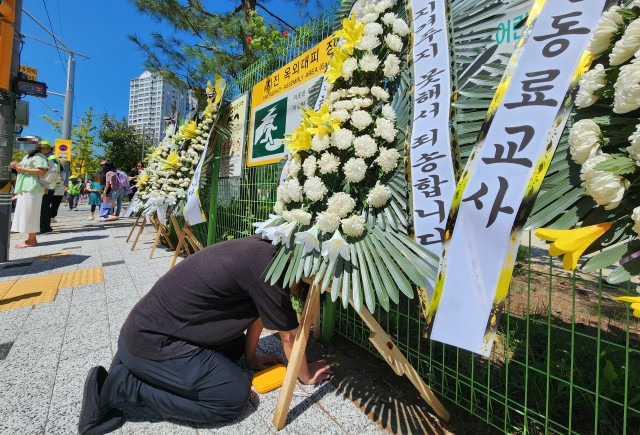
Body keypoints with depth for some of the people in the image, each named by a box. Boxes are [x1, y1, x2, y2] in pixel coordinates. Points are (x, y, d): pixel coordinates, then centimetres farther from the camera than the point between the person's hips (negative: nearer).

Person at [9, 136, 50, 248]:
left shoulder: (39, 156, -6)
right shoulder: (27, 156, 25)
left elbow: (42, 171, -19)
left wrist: (22, 168, -15)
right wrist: (16, 166, 15)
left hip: (32, 189, -10)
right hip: (24, 189, 10)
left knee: (30, 215, -9)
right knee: (25, 215, 9)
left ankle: (32, 240, -6)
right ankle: (30, 239, 12)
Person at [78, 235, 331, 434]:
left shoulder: (259, 249, 1)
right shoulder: (265, 266, -25)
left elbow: (256, 311, 14)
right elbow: (289, 336, -11)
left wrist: (251, 357, 20)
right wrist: (306, 376, 6)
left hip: (152, 328, 9)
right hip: (150, 342, -9)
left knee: (237, 345, 17)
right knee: (234, 395, -9)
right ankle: (119, 389, 0)